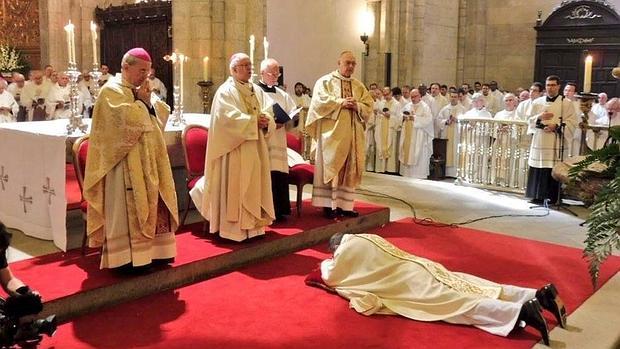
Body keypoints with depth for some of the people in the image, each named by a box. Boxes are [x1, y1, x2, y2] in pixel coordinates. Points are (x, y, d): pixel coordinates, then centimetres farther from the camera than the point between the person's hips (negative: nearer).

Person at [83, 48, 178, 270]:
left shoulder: (142, 90, 16)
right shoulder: (112, 90, -9)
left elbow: (163, 115, 11)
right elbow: (127, 120, -23)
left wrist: (149, 101, -4)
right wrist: (141, 102, -11)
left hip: (150, 160, 8)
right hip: (127, 163, -8)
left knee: (153, 203, 10)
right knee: (130, 208, -6)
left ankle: (151, 250, 20)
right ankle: (128, 257, 1)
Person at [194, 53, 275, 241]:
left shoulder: (257, 91, 15)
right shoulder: (226, 91, -7)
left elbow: (269, 113, 8)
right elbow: (228, 118, -19)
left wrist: (266, 120, -14)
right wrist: (254, 120, -17)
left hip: (256, 149, 7)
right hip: (235, 150, -7)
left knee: (255, 186, 10)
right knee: (236, 188, -4)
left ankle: (253, 224, 20)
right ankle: (235, 228, 2)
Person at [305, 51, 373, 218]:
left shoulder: (359, 86, 16)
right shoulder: (325, 81, 2)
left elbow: (369, 106, 10)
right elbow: (319, 101, -11)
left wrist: (357, 106, -10)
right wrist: (341, 102, -16)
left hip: (352, 134, 5)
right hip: (332, 132, -5)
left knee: (349, 169, 5)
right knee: (331, 167, -4)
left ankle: (344, 204, 11)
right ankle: (328, 204, 1)